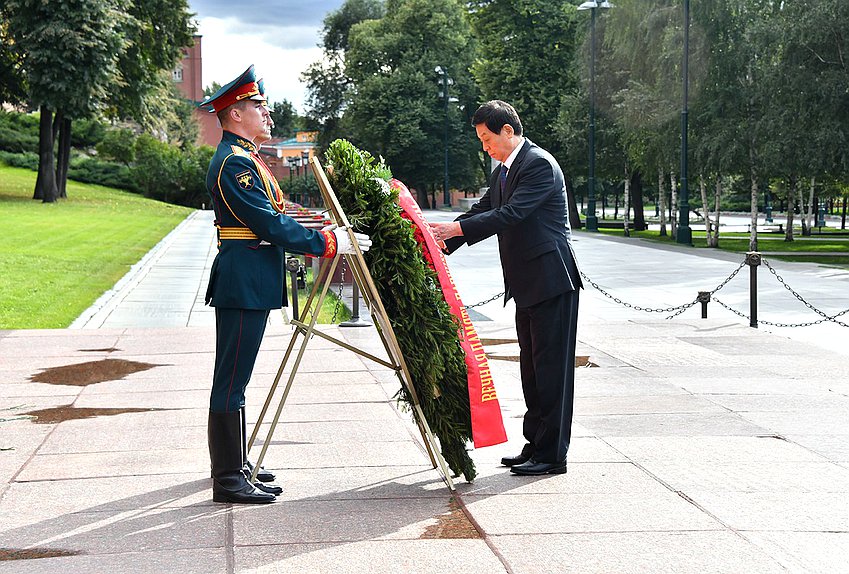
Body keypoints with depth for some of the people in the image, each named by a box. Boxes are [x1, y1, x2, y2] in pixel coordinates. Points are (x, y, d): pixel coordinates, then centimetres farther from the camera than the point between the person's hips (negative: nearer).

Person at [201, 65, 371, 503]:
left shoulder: (244, 157, 19)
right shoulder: (234, 163, -16)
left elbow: (270, 220, 23)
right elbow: (271, 225, -21)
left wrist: (316, 234, 17)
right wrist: (327, 243, -17)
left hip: (251, 283, 11)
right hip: (243, 285, -11)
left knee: (234, 379, 16)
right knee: (231, 380, -7)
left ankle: (235, 466, 24)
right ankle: (229, 479, -4)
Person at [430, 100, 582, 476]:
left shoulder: (540, 164, -14)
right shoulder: (502, 172, 16)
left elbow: (511, 214, -23)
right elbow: (483, 211, 16)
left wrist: (457, 228, -23)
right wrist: (443, 243, 3)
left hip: (551, 282, -10)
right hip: (527, 285, 10)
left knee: (551, 368, -5)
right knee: (532, 368, 14)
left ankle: (552, 455, -1)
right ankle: (535, 446, 23)